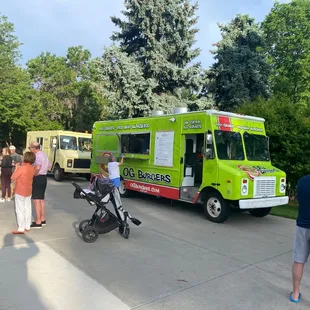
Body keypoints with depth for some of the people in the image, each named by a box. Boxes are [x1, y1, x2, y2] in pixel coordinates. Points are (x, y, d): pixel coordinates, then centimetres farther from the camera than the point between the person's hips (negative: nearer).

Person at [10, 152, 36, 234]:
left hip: (20, 192, -6)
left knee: (20, 210, 1)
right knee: (27, 209, 14)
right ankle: (27, 226, 23)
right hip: (28, 191, 6)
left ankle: (21, 229, 4)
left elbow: (12, 178, -14)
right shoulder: (33, 168, -1)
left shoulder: (21, 168, -21)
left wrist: (16, 168, -6)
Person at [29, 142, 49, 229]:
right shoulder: (44, 155, 15)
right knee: (41, 199, 16)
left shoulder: (38, 155, -16)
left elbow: (37, 167, -31)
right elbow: (47, 167, 21)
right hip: (43, 177, 10)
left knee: (36, 200, -5)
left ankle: (38, 222, -2)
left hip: (38, 178, -10)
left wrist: (32, 175, -16)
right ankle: (42, 219, 24)